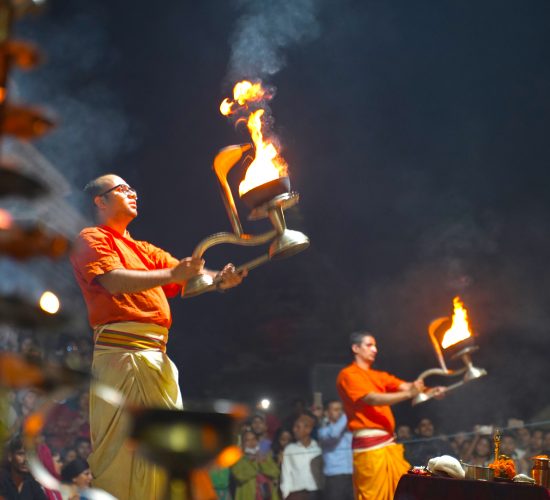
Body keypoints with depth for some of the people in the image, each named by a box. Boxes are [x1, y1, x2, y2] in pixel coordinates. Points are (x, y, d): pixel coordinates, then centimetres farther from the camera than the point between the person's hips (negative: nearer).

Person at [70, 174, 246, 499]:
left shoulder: (144, 250, 27)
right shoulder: (93, 238, 4)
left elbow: (188, 274, 14)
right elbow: (114, 281, -14)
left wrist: (218, 279, -8)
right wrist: (170, 274, -25)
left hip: (157, 353, 8)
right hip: (122, 348, -8)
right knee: (120, 447, -10)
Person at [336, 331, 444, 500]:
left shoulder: (379, 376, 20)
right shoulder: (348, 375, -4)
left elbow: (405, 386, 6)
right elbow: (373, 399, -16)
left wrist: (430, 391, -12)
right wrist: (409, 394, -24)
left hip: (389, 443, 8)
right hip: (369, 445, -8)